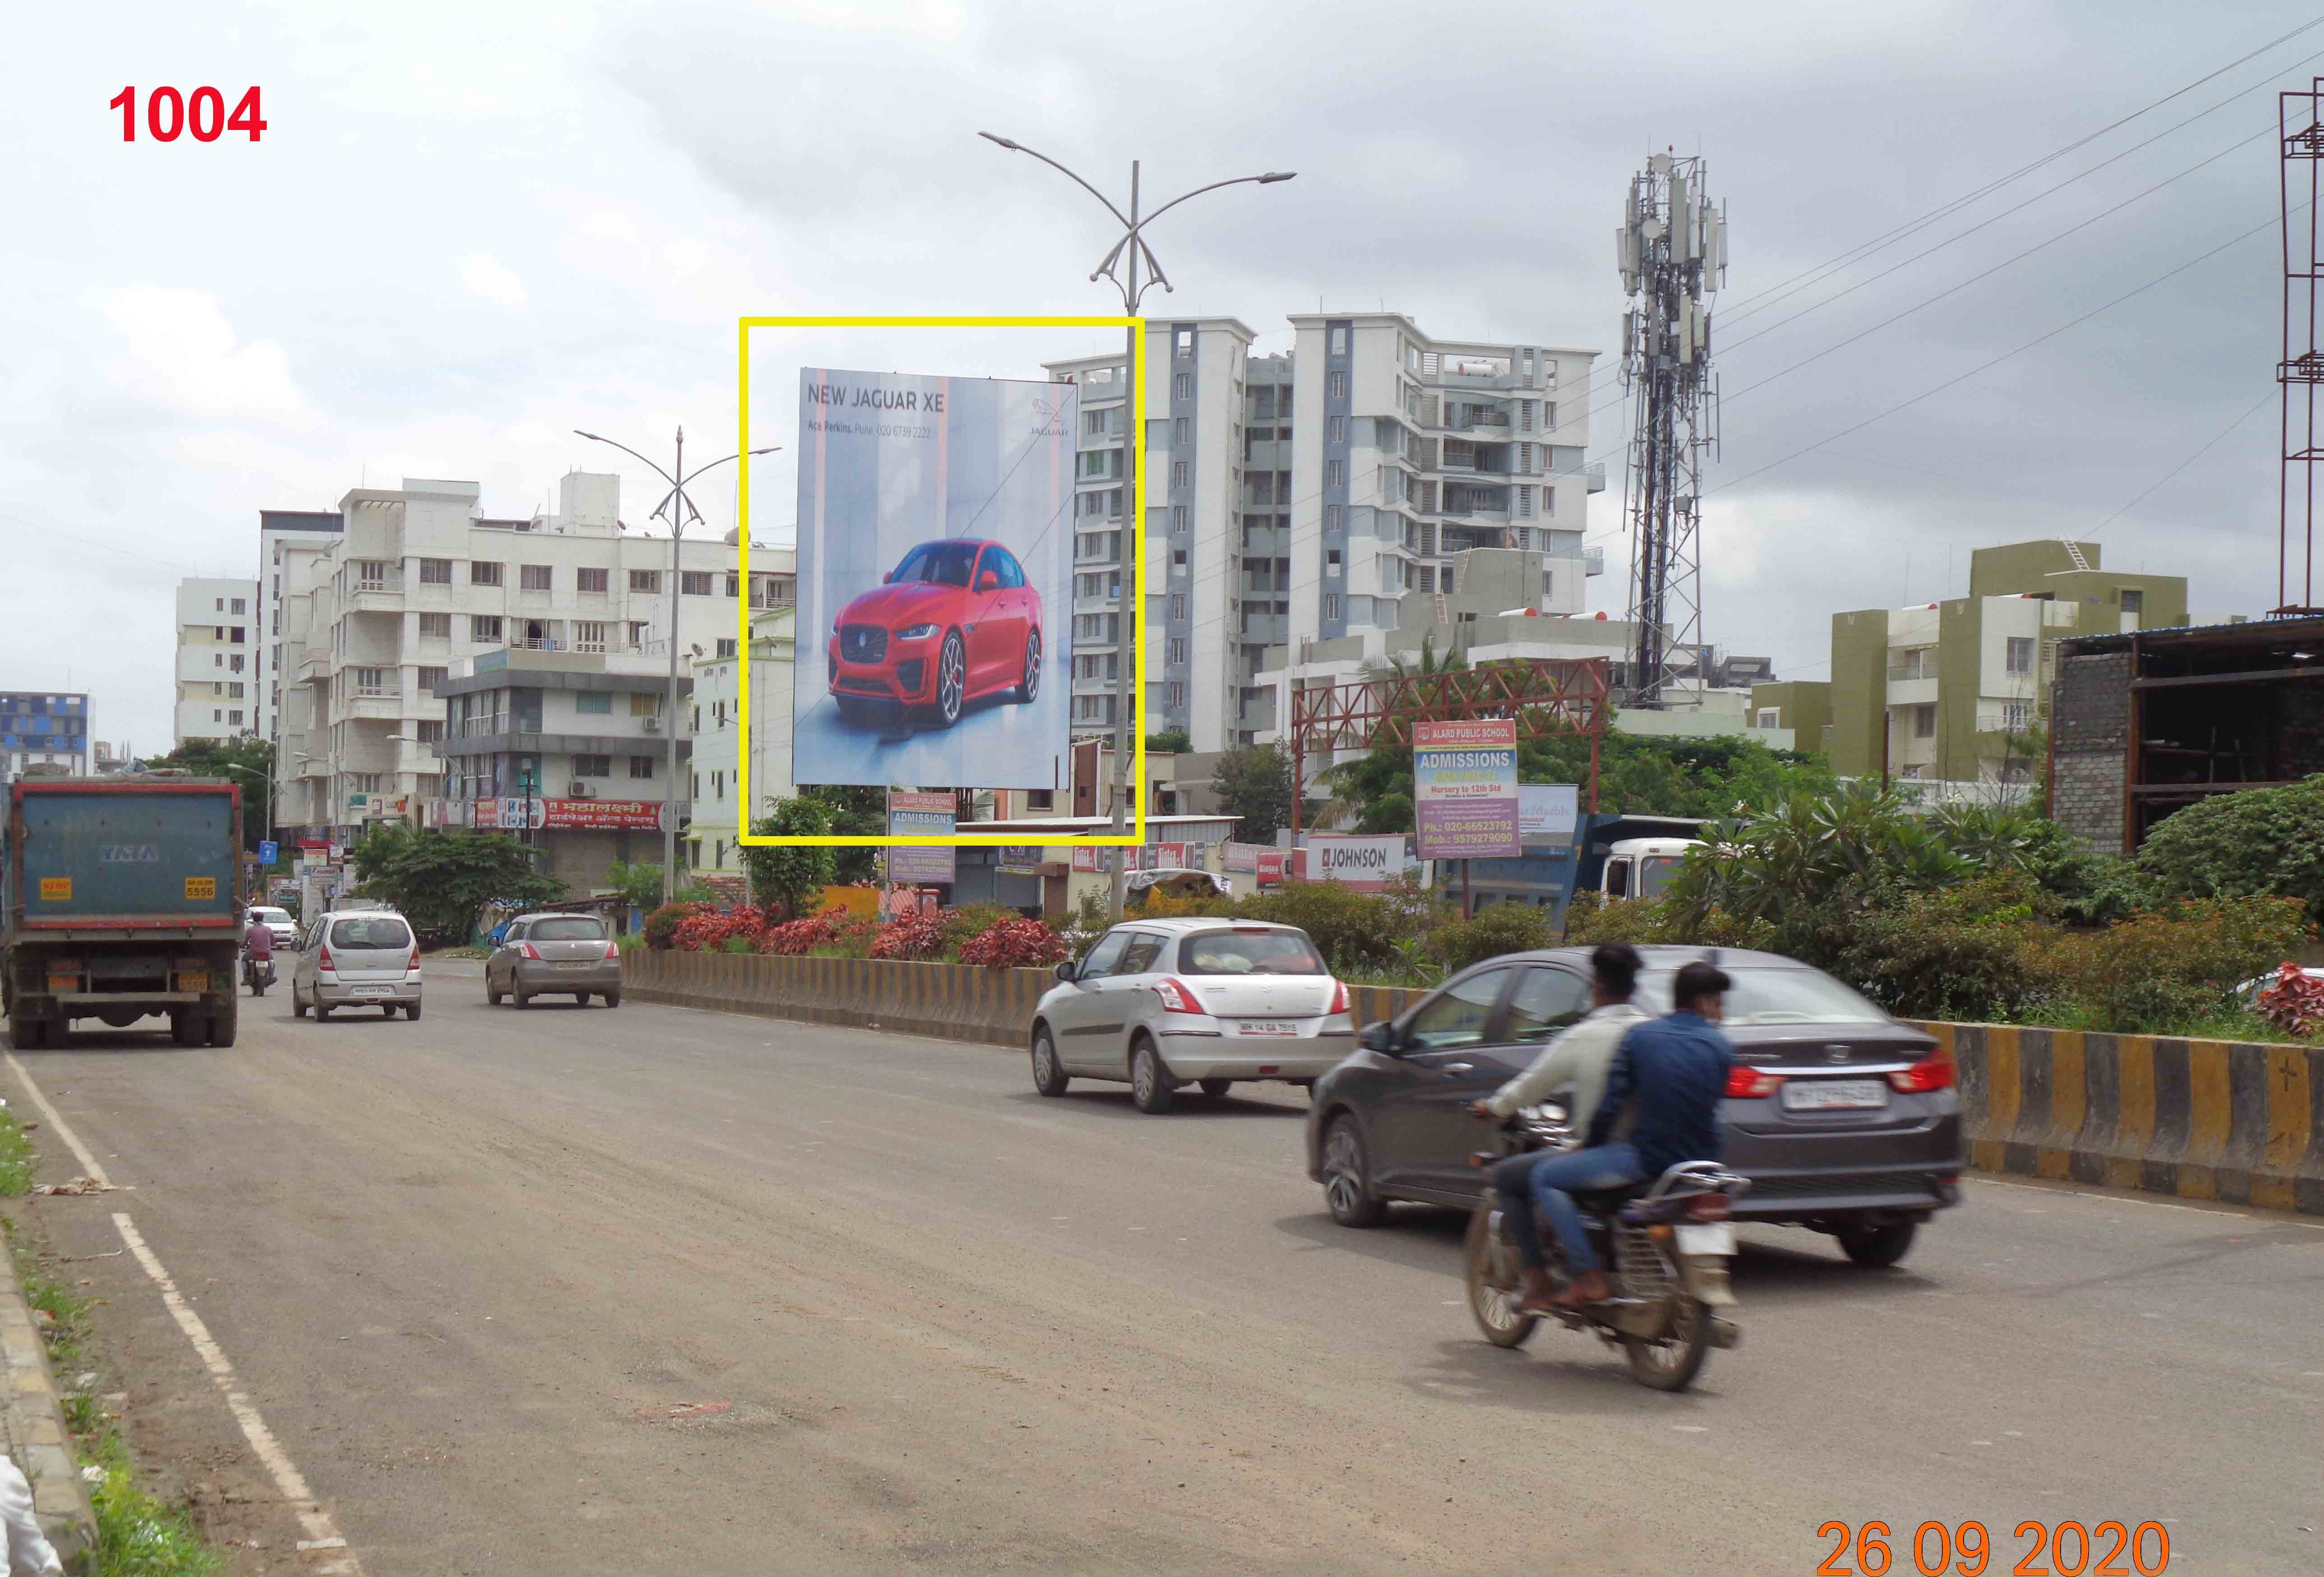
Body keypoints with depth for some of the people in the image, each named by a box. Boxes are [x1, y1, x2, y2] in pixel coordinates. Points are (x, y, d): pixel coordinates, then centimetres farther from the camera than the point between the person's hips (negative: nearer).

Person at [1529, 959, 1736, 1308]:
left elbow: (1612, 1103, -3)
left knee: (1546, 1177, 6)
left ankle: (1589, 1277, -4)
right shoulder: (1721, 1047, 5)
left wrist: (1590, 1145, 12)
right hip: (1700, 1160, 4)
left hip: (1646, 1157, -4)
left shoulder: (1640, 1035, -3)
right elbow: (1710, 1105, 13)